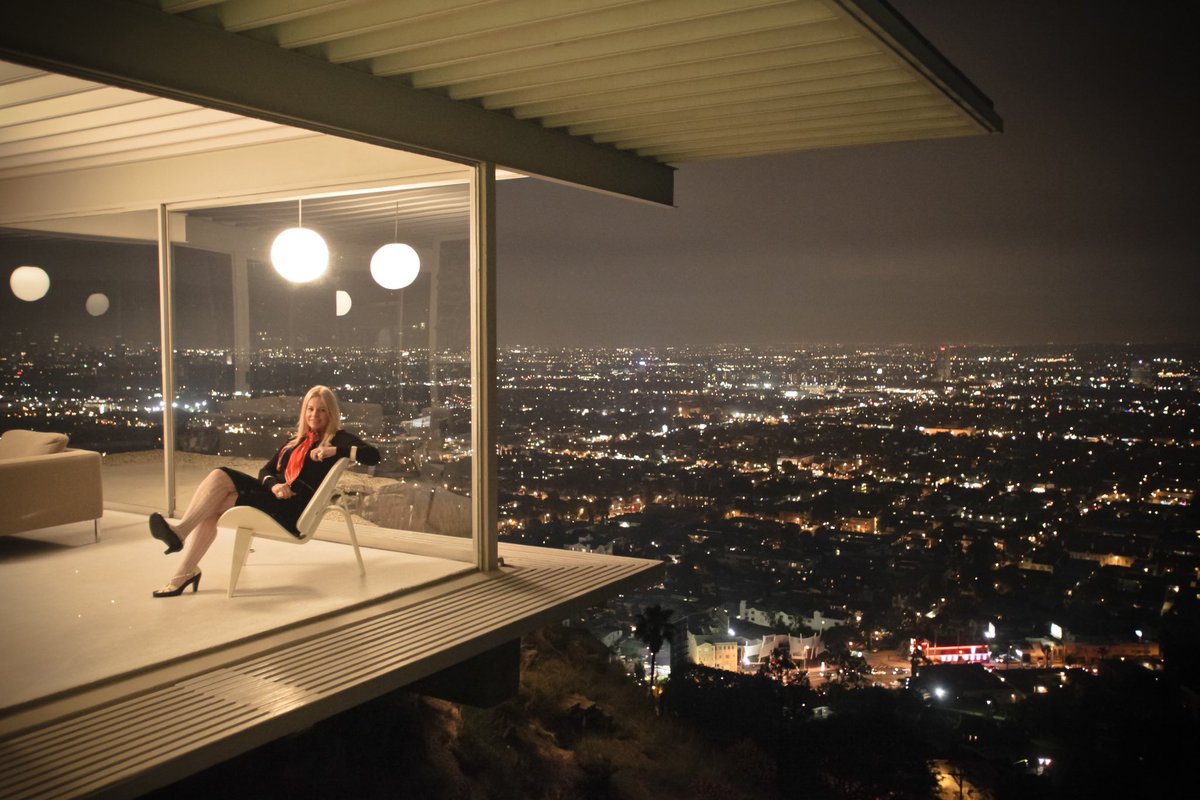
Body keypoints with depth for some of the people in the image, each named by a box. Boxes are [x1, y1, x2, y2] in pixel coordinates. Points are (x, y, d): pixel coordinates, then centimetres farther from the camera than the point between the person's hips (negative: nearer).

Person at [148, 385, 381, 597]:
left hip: (295, 509, -6)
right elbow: (266, 469, 19)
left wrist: (334, 451, -21)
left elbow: (372, 456, -11)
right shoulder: (297, 440, 25)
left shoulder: (338, 439, 5)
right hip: (274, 494, 7)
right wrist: (274, 484, -6)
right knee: (220, 475, -20)